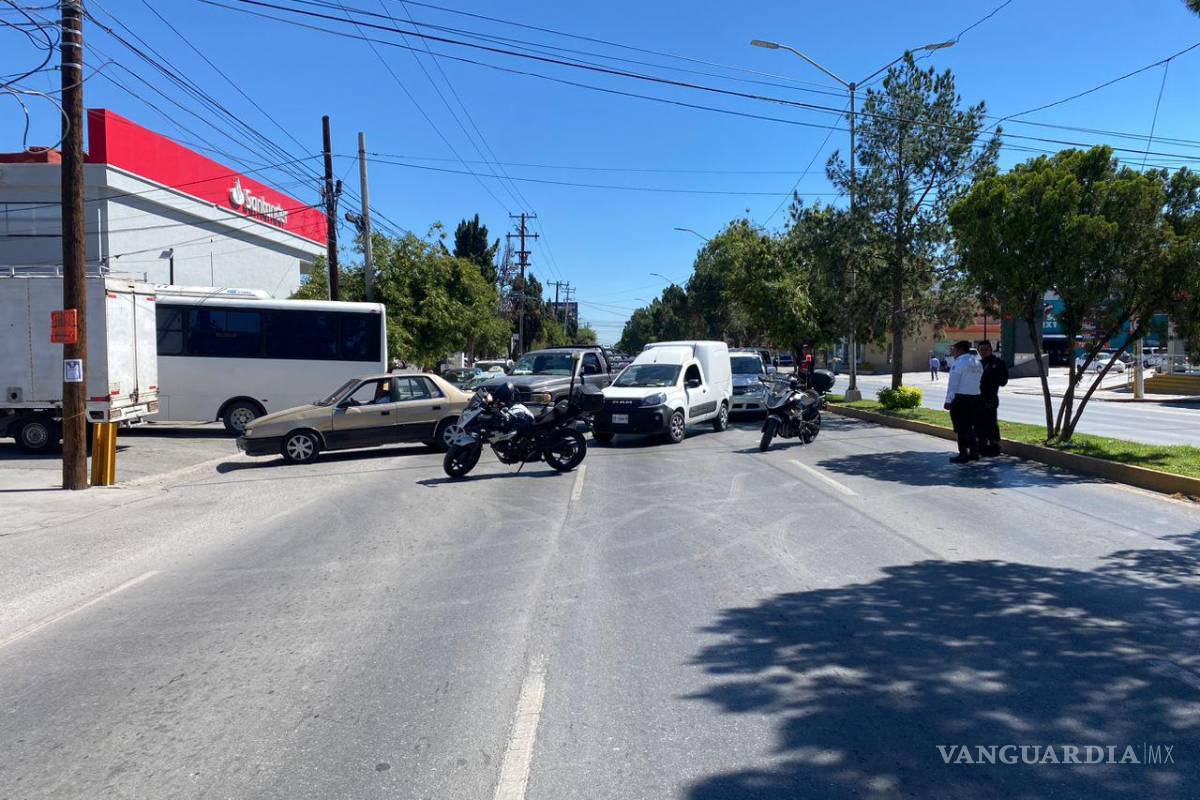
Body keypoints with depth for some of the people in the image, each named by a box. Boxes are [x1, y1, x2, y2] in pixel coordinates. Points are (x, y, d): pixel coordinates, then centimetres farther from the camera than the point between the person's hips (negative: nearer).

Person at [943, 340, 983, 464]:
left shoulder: (958, 363, -12)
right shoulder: (977, 363, 13)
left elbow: (953, 383, -15)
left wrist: (948, 400, -12)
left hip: (960, 398, -8)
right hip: (975, 397, 8)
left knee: (961, 427, -3)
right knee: (971, 426, 16)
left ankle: (963, 454, -1)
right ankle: (974, 452, 20)